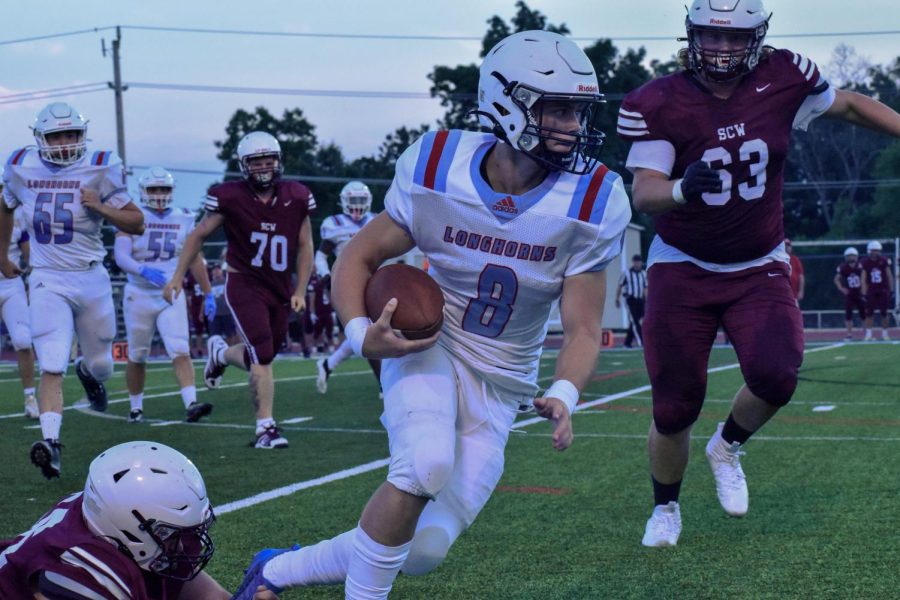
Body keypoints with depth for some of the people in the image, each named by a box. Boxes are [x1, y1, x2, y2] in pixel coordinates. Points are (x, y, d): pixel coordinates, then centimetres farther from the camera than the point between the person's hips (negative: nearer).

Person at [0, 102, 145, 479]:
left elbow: (137, 224, -4)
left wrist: (102, 207, -21)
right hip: (47, 281, 0)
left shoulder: (99, 169, -7)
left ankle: (89, 371, 51)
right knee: (52, 368, -15)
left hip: (91, 279, 1)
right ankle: (50, 443, -19)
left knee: (101, 365, 15)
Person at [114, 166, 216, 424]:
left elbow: (195, 260, 11)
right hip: (139, 295, -1)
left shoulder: (183, 220, 4)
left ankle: (191, 404, -23)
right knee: (137, 357, 10)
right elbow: (121, 256, -18)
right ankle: (136, 407, 25)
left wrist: (208, 294, 11)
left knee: (181, 352, -14)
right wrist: (143, 270, -37)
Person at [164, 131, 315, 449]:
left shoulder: (296, 197, -2)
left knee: (263, 355, 12)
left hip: (280, 288, 5)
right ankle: (265, 426, -5)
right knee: (263, 356, -15)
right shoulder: (230, 197, -10)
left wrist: (300, 291, 4)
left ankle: (219, 352, 43)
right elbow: (198, 235, 2)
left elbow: (304, 246, 8)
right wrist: (177, 277, 0)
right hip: (244, 285, -5)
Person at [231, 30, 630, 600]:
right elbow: (360, 256, -3)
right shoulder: (437, 172, -15)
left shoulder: (590, 205, -16)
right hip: (426, 345, -2)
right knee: (425, 466, -34)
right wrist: (361, 332, -23)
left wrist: (563, 396, -33)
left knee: (425, 549, -1)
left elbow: (583, 329, -12)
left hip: (499, 386, 2)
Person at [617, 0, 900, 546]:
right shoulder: (659, 104, -14)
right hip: (683, 270, -1)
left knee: (776, 375, -23)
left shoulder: (783, 80, -8)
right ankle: (666, 508, 31)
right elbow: (644, 193, -22)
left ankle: (728, 447, 12)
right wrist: (683, 189, -43)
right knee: (675, 409, 2)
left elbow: (851, 106, 9)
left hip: (759, 269, 2)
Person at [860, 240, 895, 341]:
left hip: (883, 290, 0)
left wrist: (891, 290, -2)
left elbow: (889, 276, 2)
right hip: (871, 291, 0)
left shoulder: (885, 260, -3)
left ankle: (884, 334, 11)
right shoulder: (865, 262, -4)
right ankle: (868, 334, 3)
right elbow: (864, 279, -3)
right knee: (869, 313, -2)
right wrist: (864, 294, -8)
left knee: (884, 313, 1)